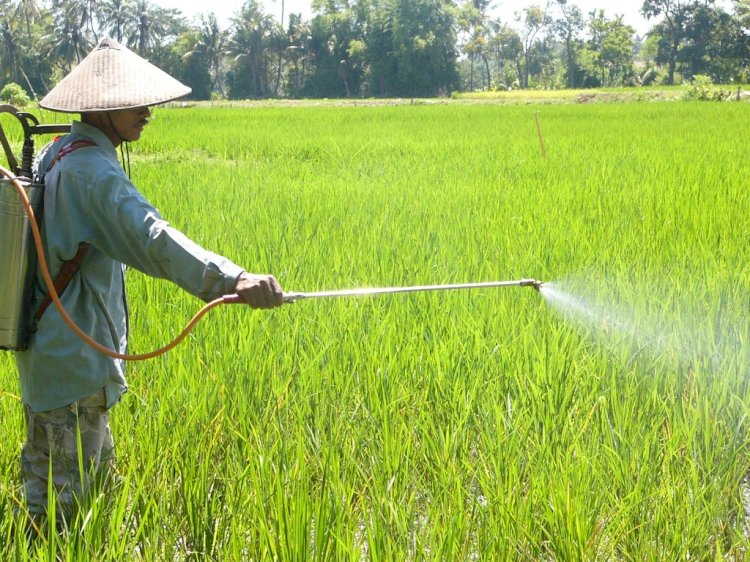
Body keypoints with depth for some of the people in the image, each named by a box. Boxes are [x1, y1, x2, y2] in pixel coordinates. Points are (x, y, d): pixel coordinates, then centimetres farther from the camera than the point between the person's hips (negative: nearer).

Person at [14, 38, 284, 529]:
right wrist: (231, 280, -51)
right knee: (60, 495, -1)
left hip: (47, 342, 10)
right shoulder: (92, 171, -23)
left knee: (95, 473, 21)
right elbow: (150, 236, -39)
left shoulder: (56, 155, 10)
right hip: (75, 358, -10)